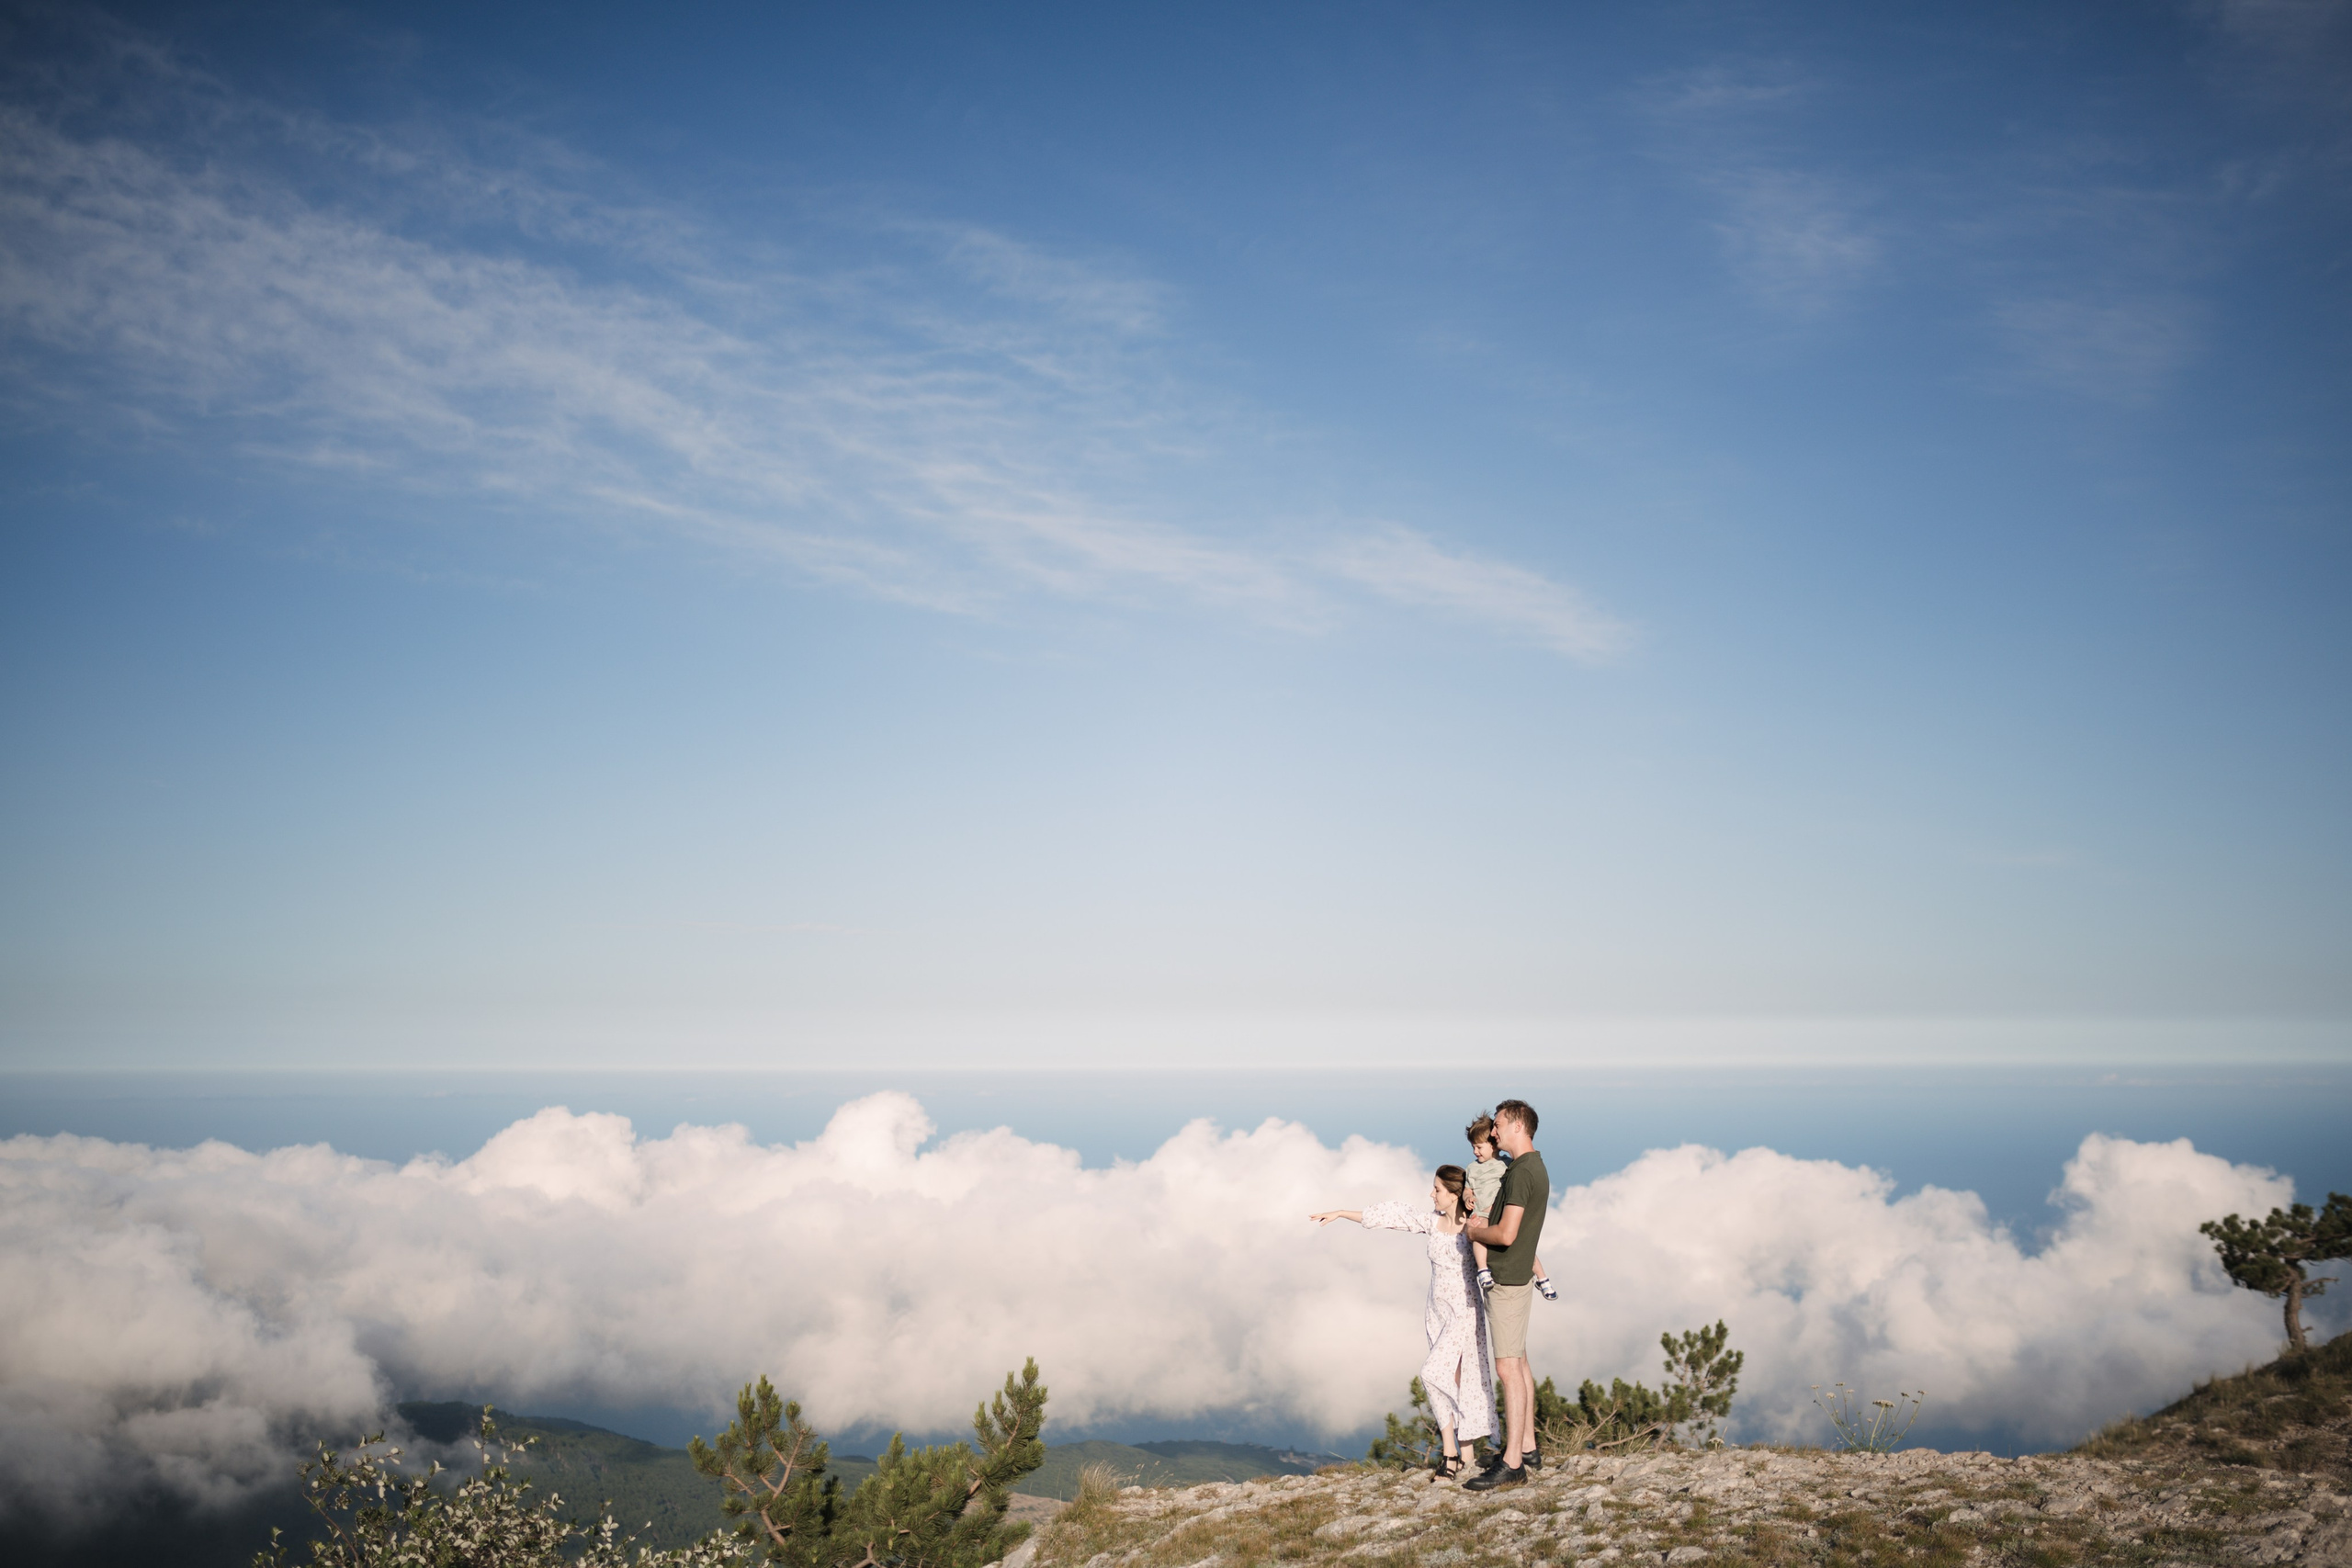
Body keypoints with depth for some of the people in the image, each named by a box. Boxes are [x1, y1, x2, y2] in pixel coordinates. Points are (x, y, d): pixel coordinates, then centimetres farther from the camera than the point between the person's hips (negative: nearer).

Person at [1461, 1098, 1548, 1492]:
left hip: (1507, 1281, -11)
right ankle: (1526, 1448, 25)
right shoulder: (1535, 1168, 13)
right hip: (1516, 1277, 11)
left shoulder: (1521, 1173, -20)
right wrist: (1485, 1223, 9)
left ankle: (1512, 1465, -8)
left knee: (1508, 1369, -9)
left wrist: (1473, 1232, -8)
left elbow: (1506, 1235, -26)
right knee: (1518, 1364, 16)